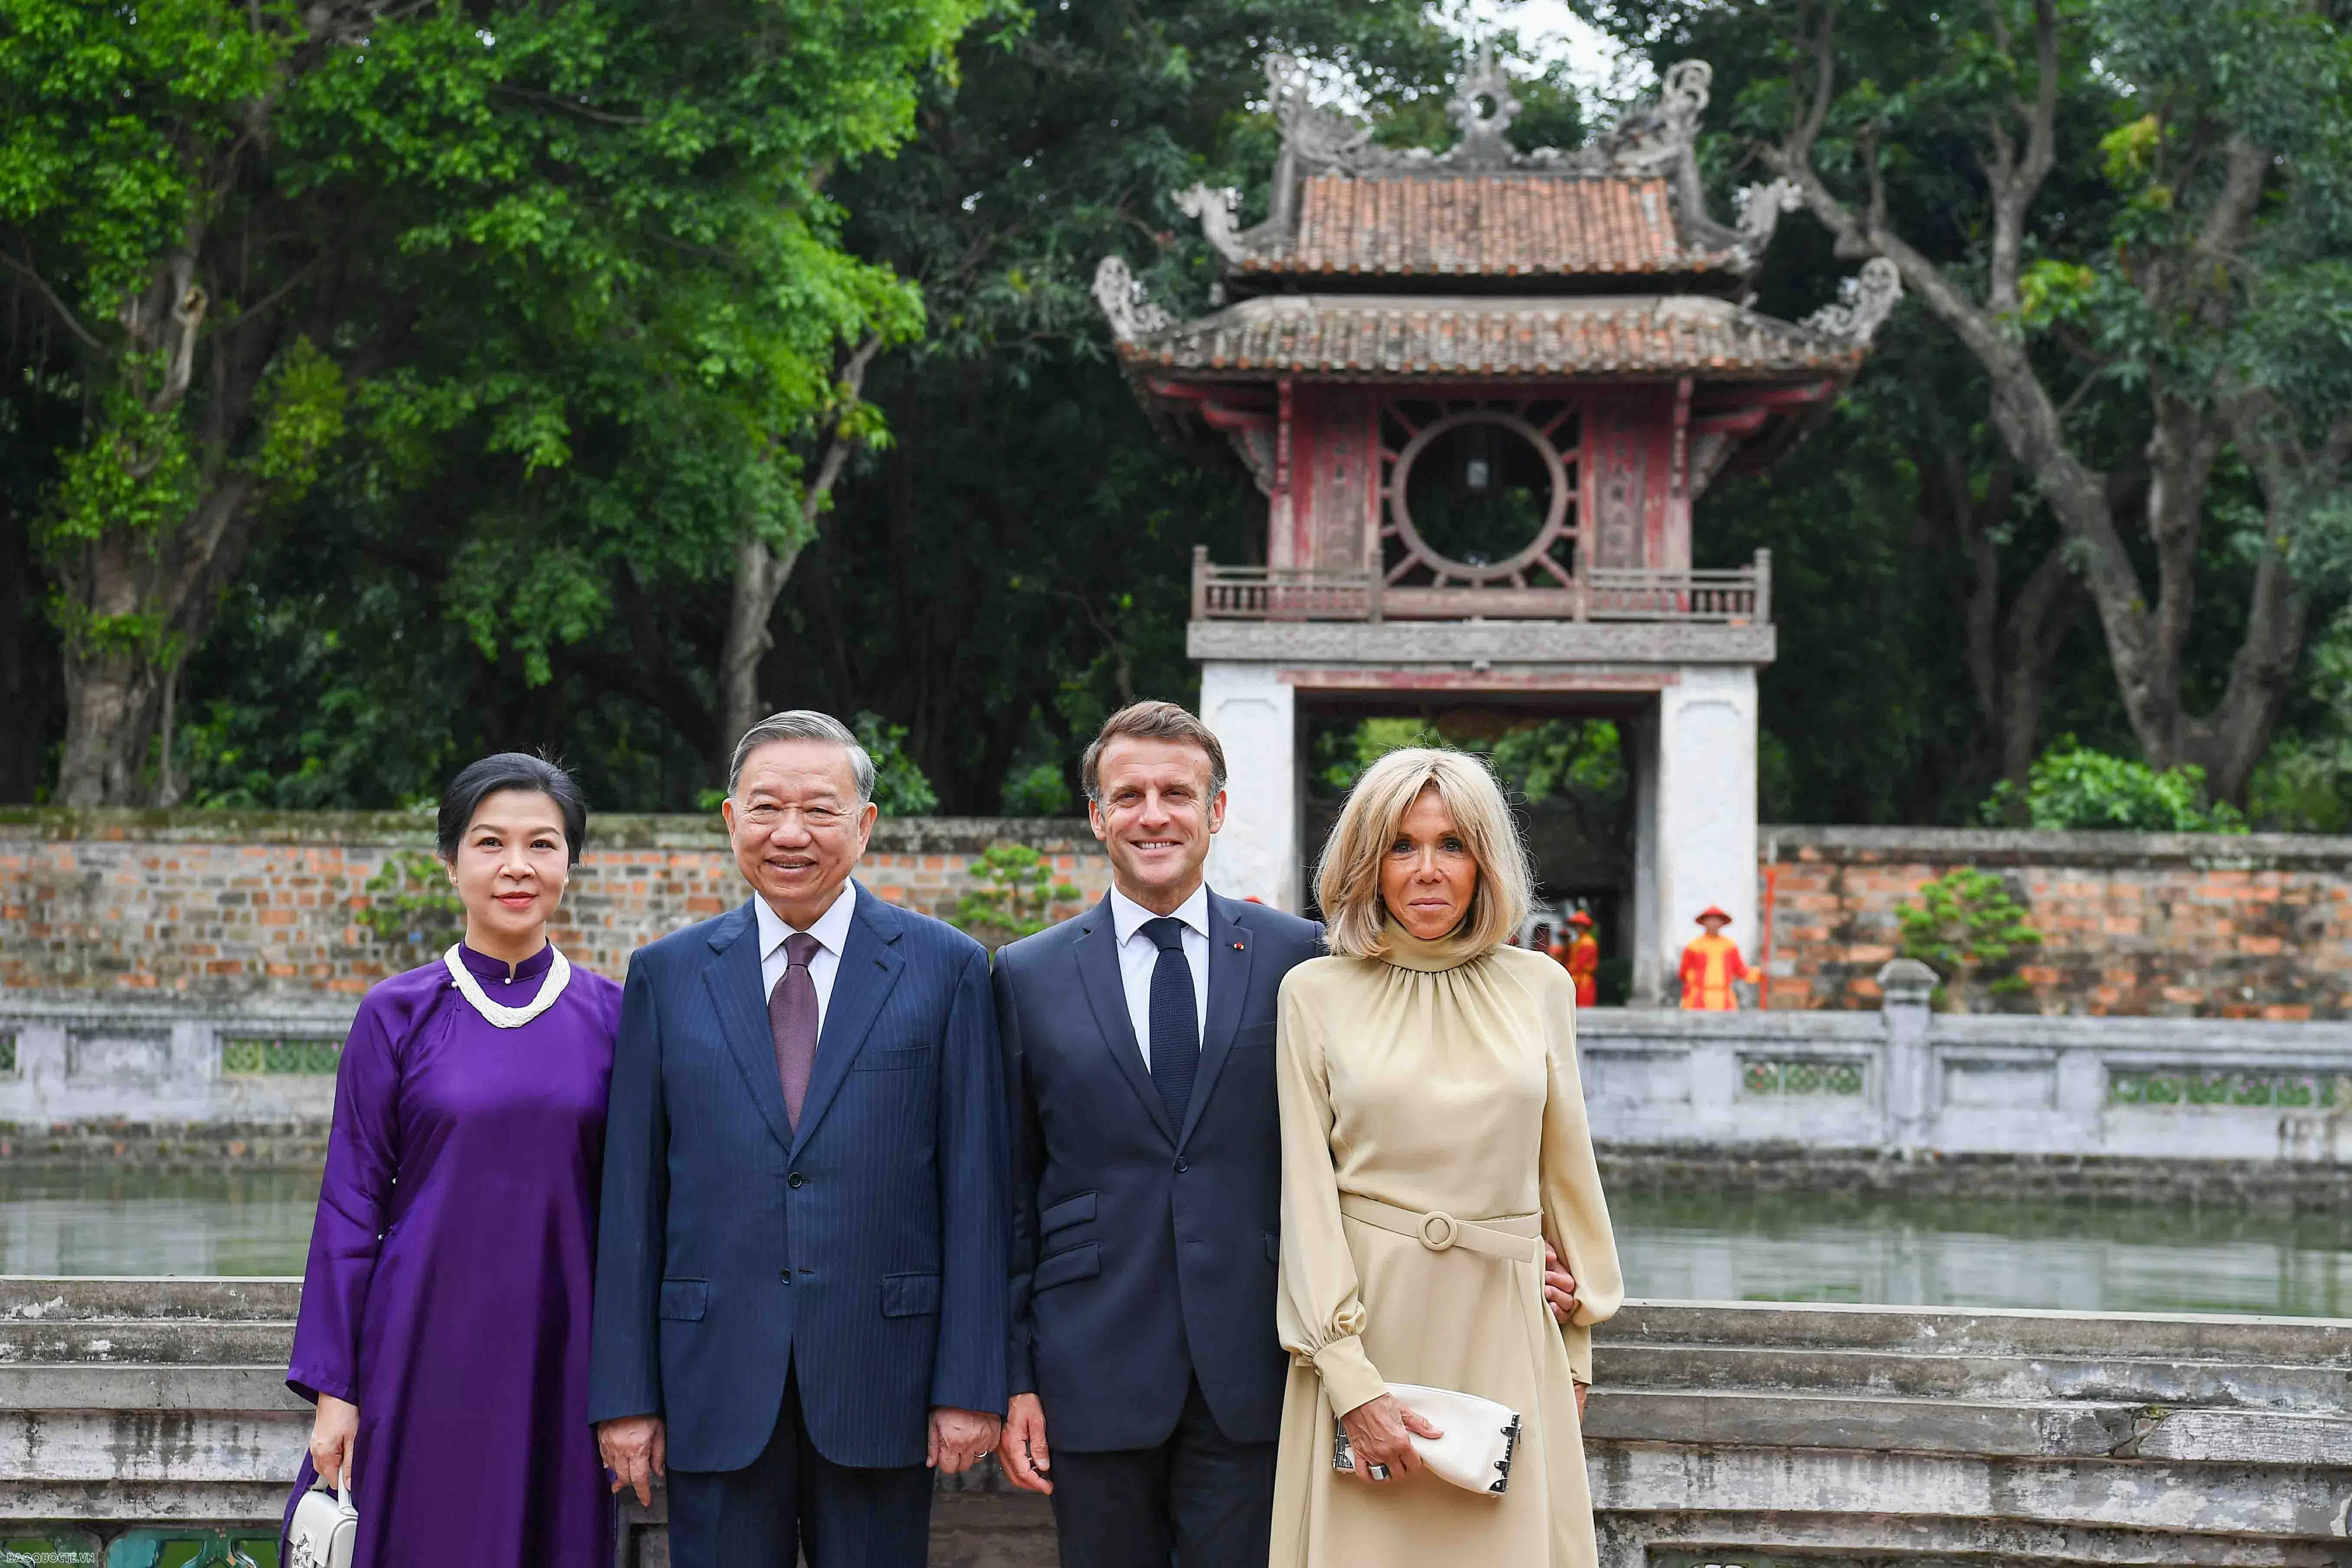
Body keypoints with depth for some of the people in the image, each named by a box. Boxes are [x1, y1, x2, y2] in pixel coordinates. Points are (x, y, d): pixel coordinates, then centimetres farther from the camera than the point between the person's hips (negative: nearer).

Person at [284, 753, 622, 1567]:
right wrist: (331, 1387, -3)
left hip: (558, 1357, 1)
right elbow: (350, 1203, 1)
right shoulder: (398, 1014, 0)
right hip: (423, 1350, -1)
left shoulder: (609, 1016, 4)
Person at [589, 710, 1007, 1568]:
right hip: (715, 1390, 1)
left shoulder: (947, 968, 4)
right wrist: (624, 1392, 1)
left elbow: (974, 1186, 0)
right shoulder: (667, 975, 8)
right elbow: (631, 1197, 6)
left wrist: (970, 1384, -5)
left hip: (880, 1385, -1)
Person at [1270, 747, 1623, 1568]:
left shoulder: (1540, 987, 7)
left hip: (1505, 1328, 2)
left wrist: (1576, 1347, 12)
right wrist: (1352, 1382, -11)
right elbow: (1307, 1191, -3)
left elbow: (1566, 1170, 13)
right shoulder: (1316, 992, 1)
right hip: (1367, 1322, -2)